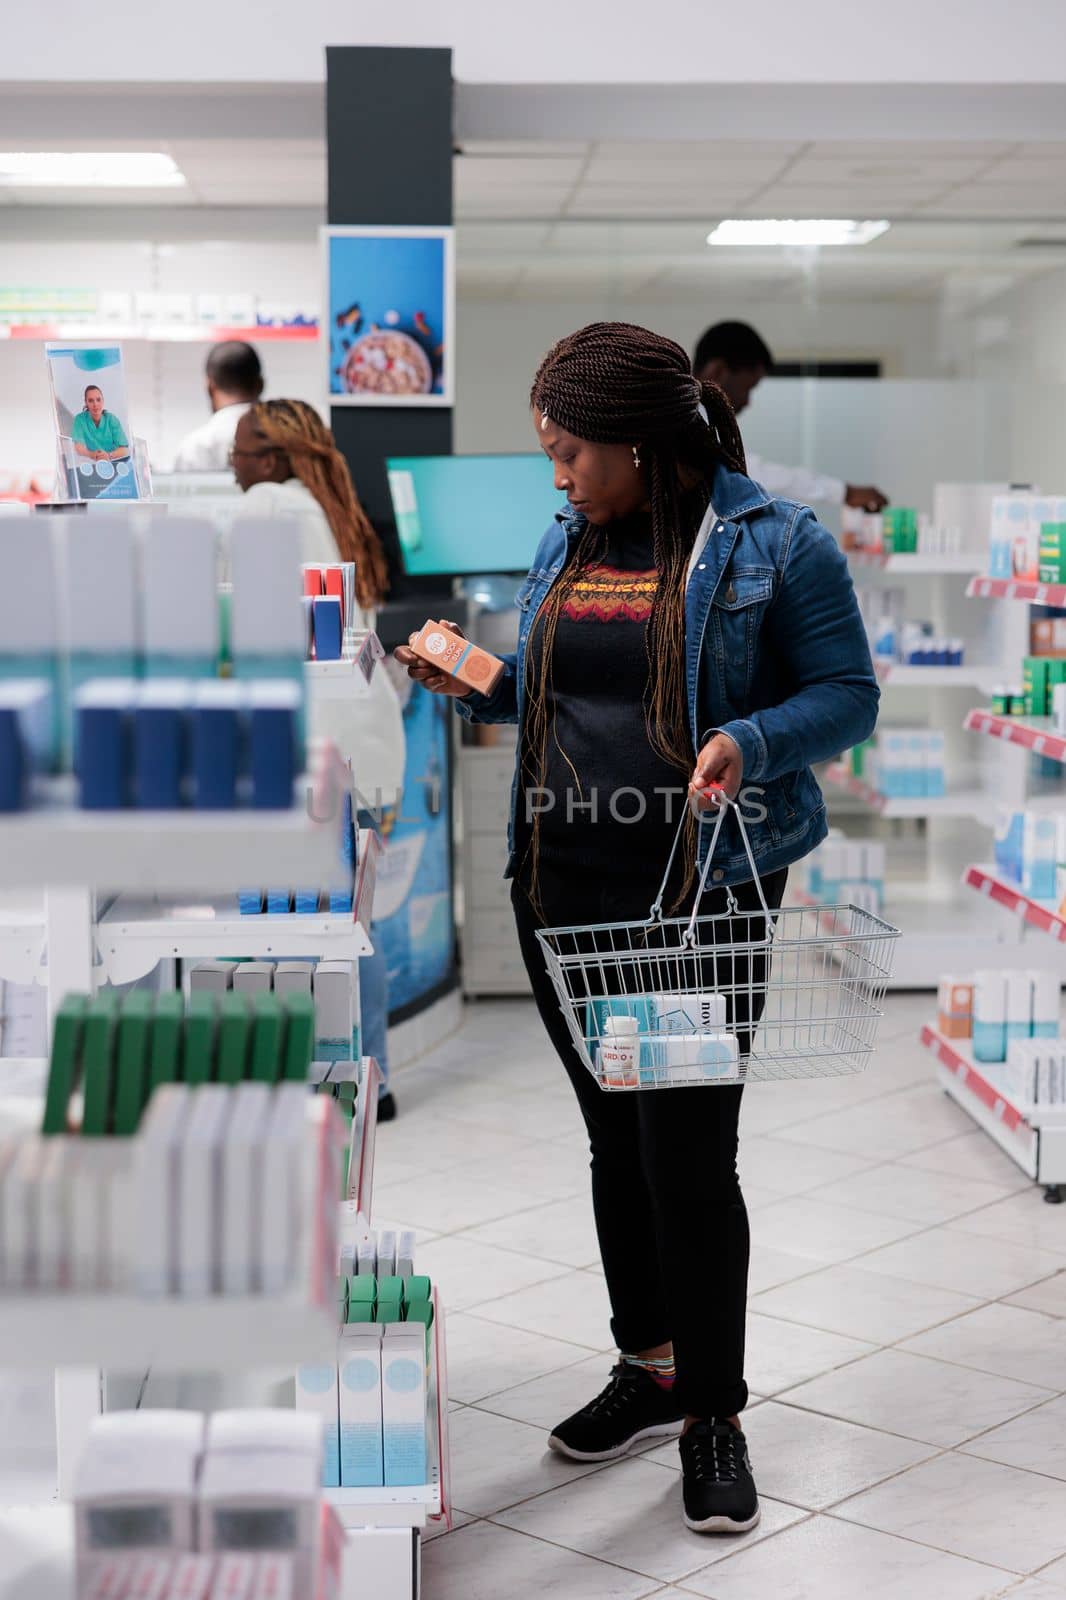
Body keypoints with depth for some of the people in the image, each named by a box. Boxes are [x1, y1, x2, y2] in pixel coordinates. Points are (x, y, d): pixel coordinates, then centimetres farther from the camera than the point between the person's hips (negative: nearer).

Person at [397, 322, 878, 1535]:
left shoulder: (776, 545, -7)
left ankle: (714, 1413, 14)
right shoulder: (565, 544, 12)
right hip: (563, 888, 6)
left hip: (702, 891, -6)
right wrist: (474, 684, 4)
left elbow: (846, 695, -6)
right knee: (616, 1140, 16)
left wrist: (751, 742, -23)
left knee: (690, 1152, -4)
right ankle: (650, 1367, 33)